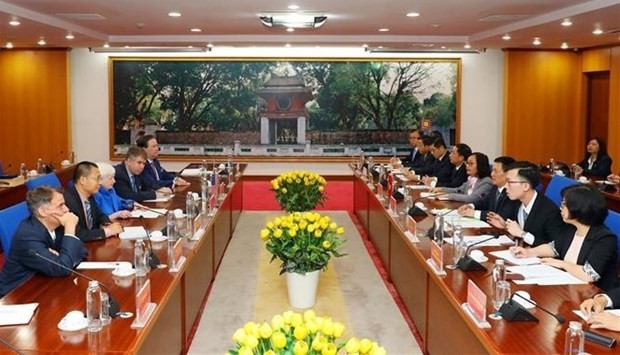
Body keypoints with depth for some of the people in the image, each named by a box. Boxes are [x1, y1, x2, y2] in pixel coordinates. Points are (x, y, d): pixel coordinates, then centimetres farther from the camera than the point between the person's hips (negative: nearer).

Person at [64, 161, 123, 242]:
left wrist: (108, 225, -4)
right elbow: (77, 235, -28)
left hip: (91, 243, 8)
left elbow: (100, 215, 17)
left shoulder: (89, 195, 1)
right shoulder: (68, 200, -23)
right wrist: (107, 231, -21)